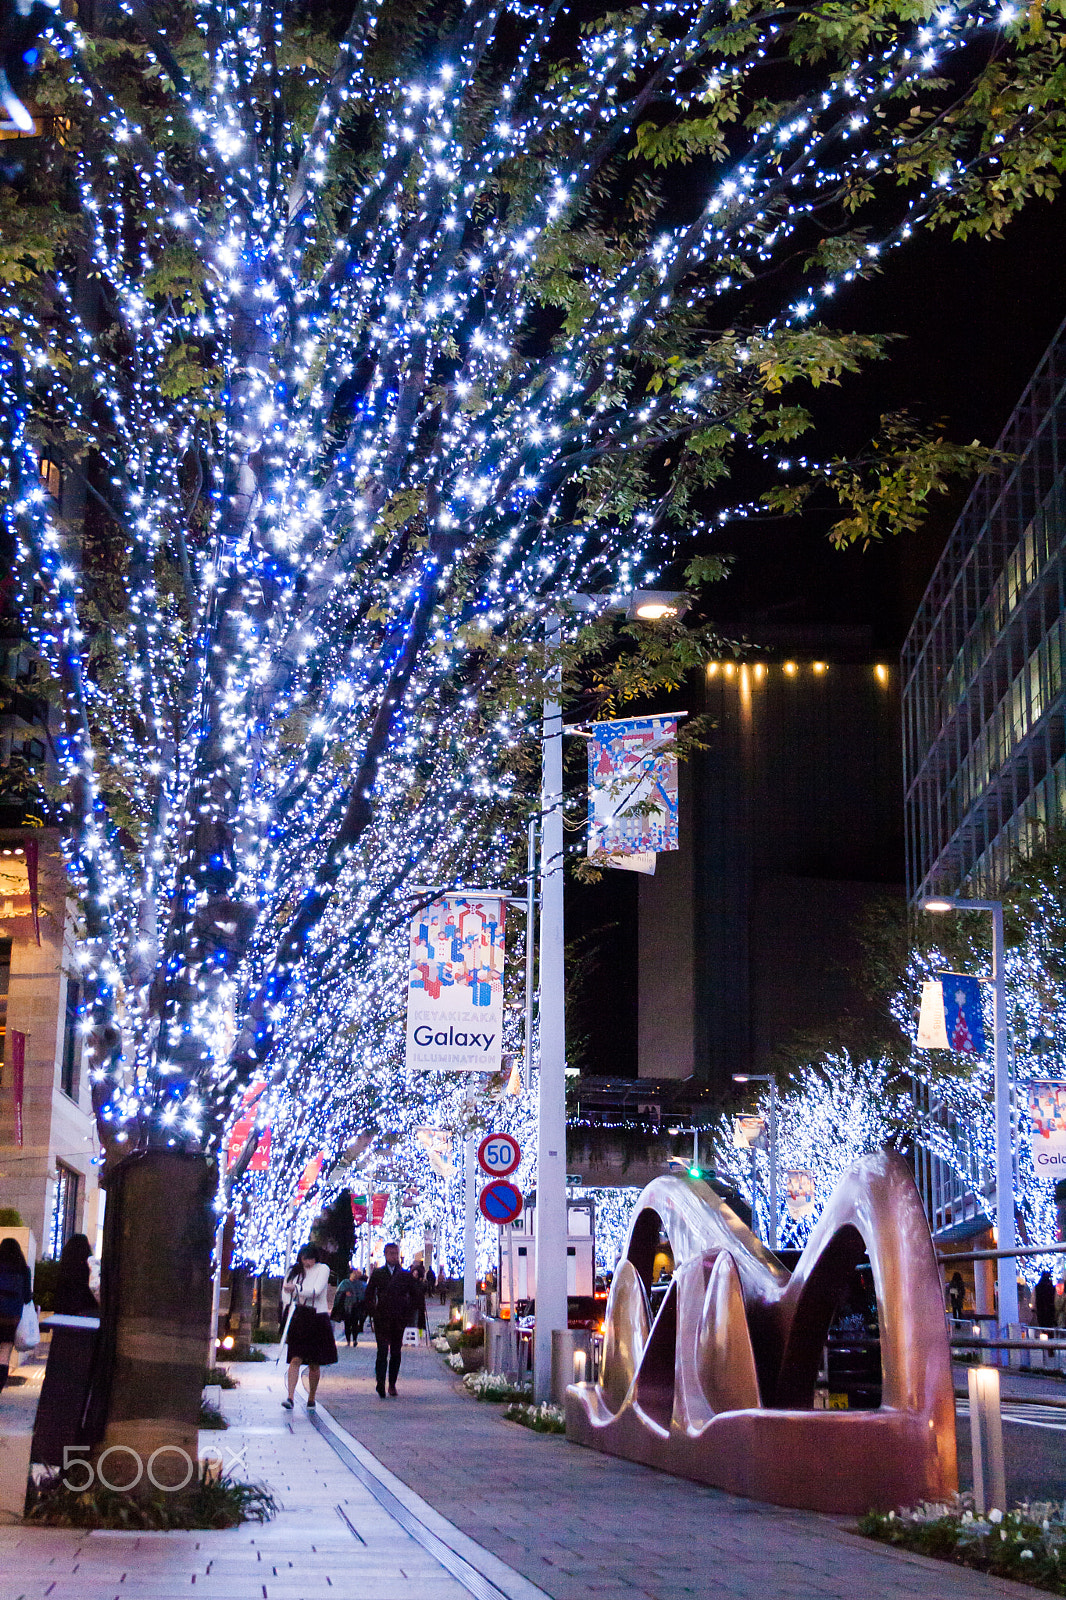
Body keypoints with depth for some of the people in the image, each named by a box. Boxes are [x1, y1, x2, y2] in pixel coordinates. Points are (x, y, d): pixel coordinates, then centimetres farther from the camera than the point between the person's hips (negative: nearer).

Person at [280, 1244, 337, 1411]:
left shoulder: (322, 1269, 0)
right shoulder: (295, 1271, 12)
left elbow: (316, 1291, -13)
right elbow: (286, 1296, 17)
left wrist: (296, 1289, -14)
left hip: (317, 1318, -2)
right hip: (299, 1319, 2)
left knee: (314, 1363, 4)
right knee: (296, 1359, -10)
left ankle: (311, 1399, 15)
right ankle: (290, 1397, -17)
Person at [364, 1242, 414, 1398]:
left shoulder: (406, 1275, 8)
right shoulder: (377, 1273, 7)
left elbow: (413, 1296, 13)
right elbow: (368, 1296, 9)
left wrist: (407, 1314, 3)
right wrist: (374, 1313, -1)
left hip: (399, 1320, 2)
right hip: (382, 1319, -1)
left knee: (396, 1353, 5)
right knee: (383, 1351, -12)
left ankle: (392, 1384, 15)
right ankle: (380, 1383, -17)